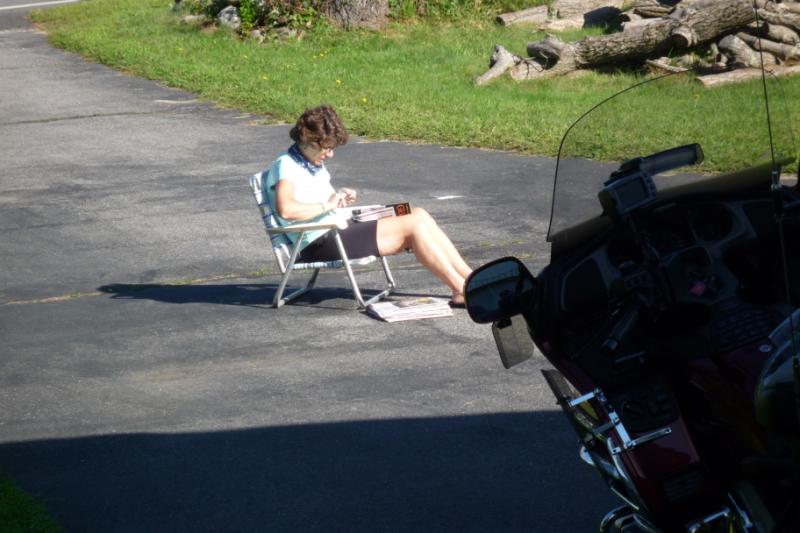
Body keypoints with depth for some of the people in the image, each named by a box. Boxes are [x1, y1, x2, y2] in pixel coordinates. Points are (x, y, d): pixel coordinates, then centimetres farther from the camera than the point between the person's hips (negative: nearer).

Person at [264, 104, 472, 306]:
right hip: (321, 244, -10)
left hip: (343, 231, 10)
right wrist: (326, 205, -18)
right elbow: (285, 209, -29)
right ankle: (461, 290, -14)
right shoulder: (285, 166, -10)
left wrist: (340, 197, 9)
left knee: (418, 214, -3)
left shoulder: (316, 165, 19)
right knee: (413, 225, -16)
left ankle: (469, 278, -5)